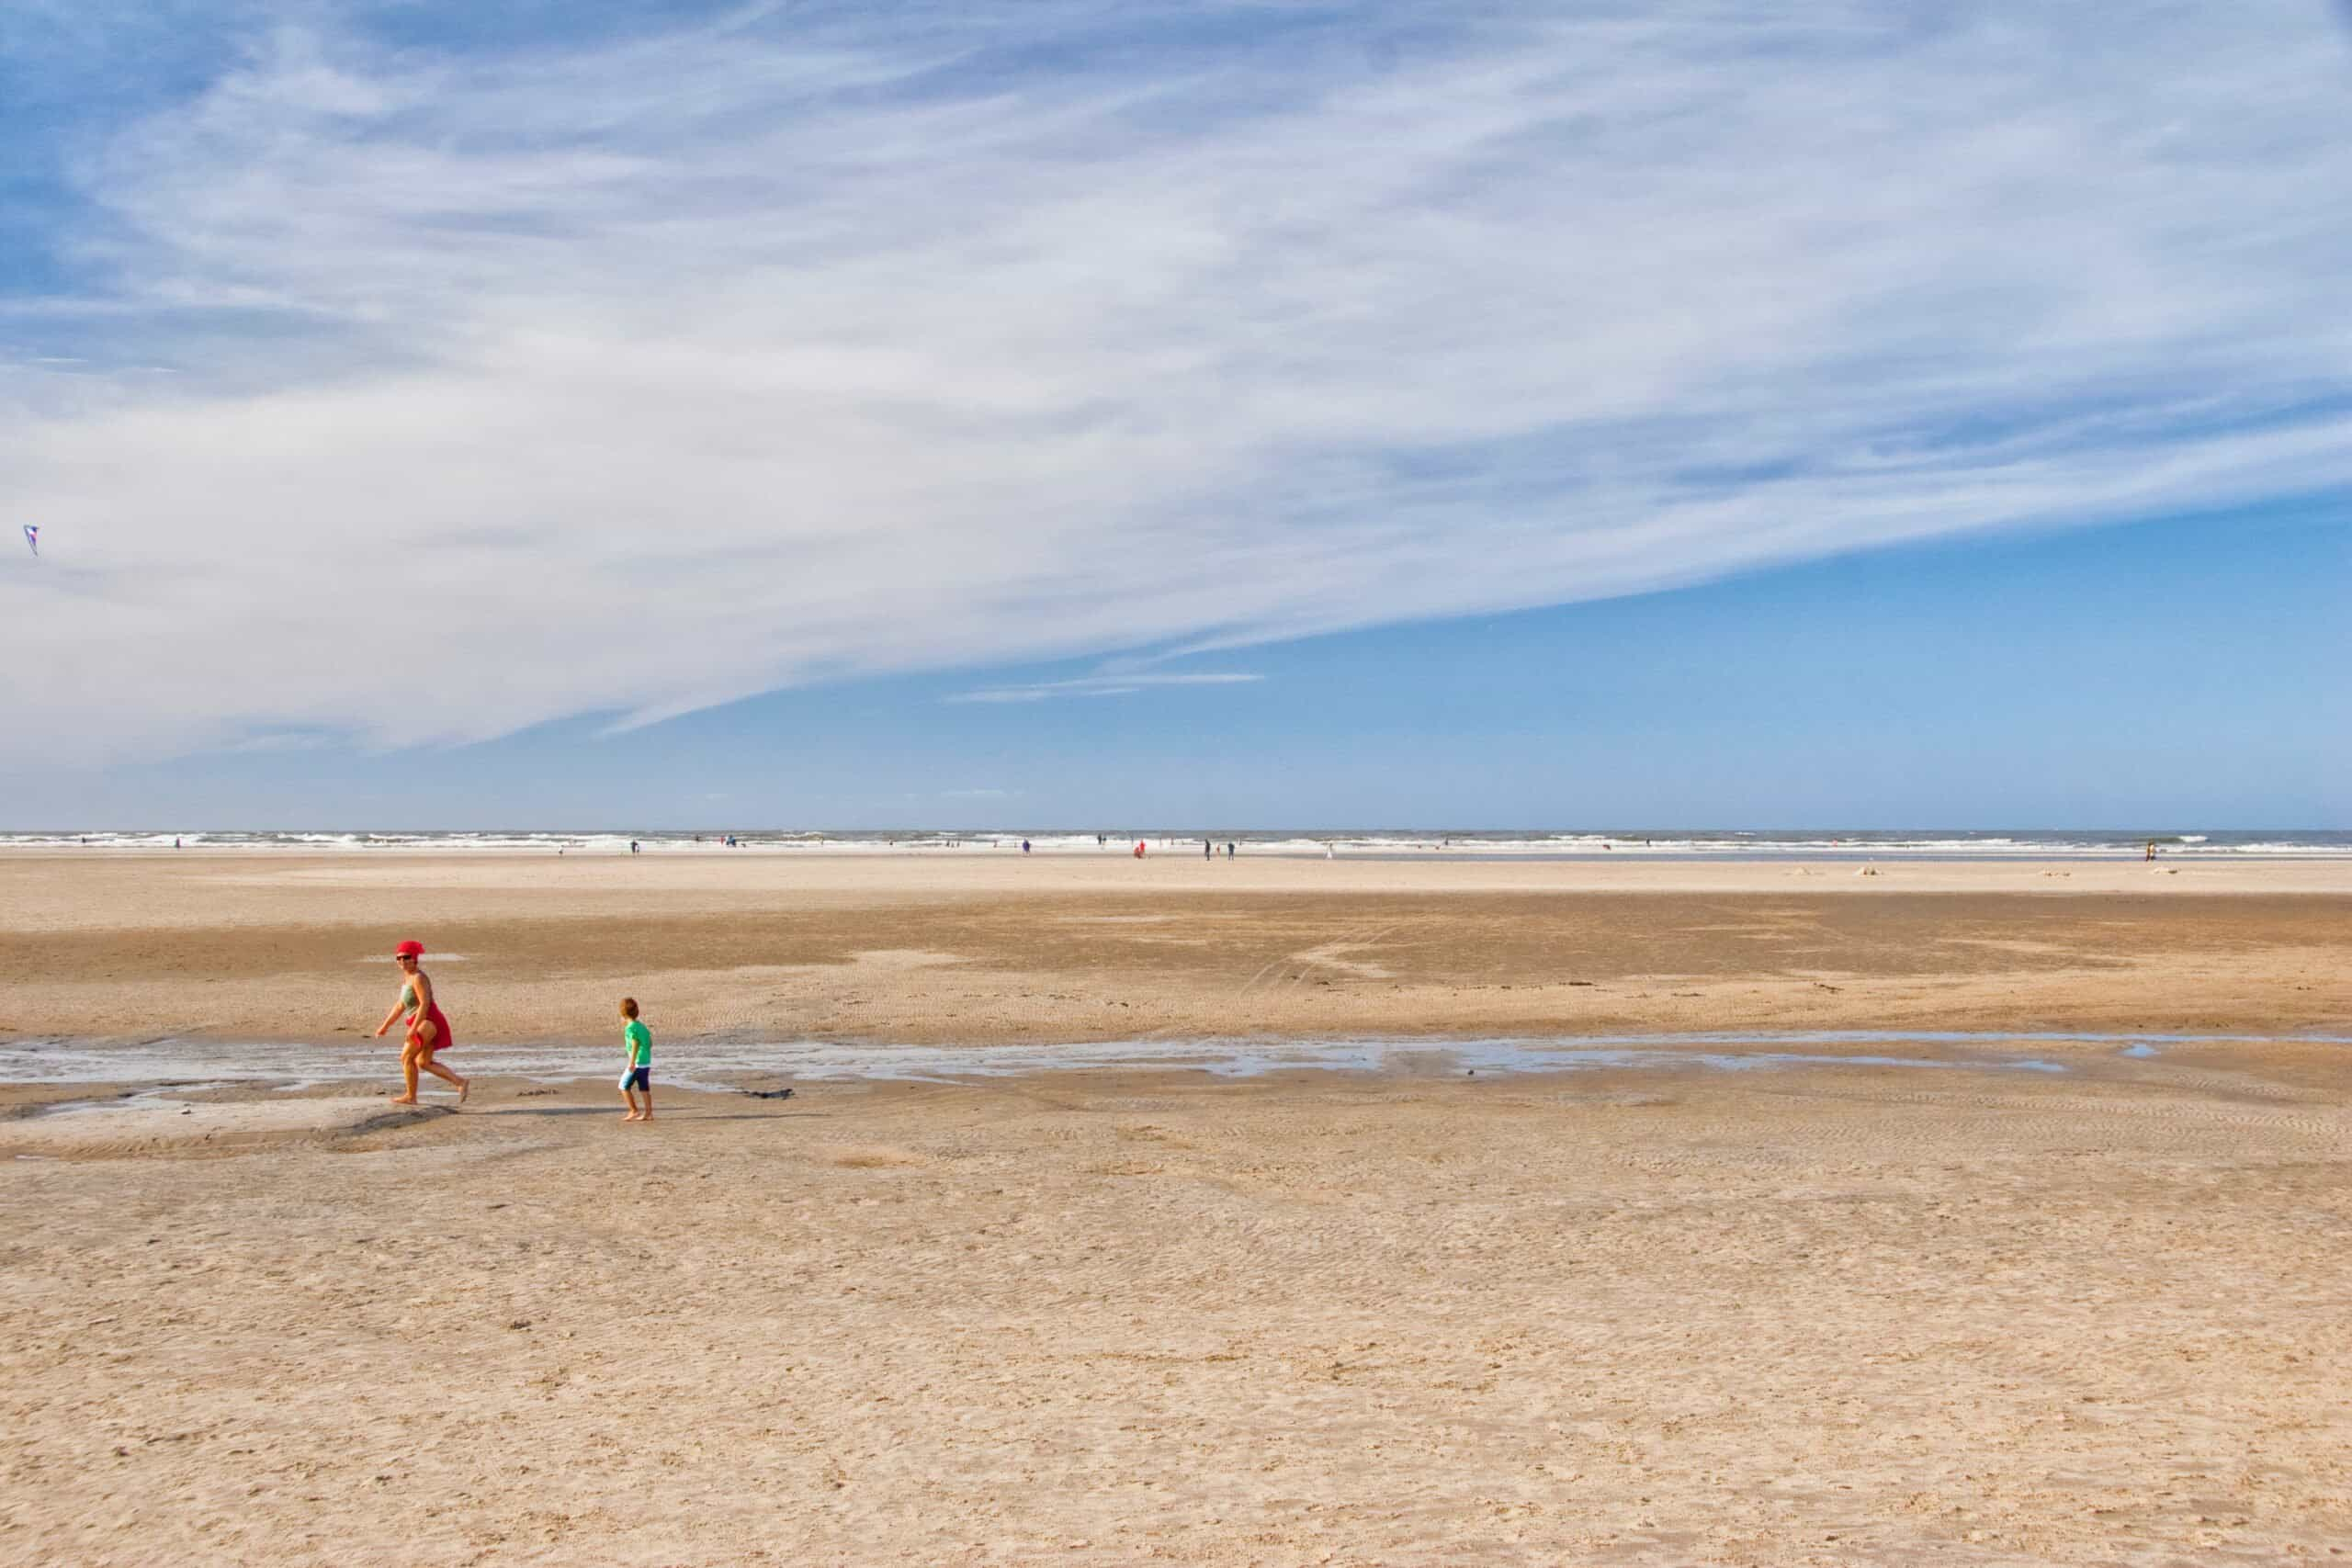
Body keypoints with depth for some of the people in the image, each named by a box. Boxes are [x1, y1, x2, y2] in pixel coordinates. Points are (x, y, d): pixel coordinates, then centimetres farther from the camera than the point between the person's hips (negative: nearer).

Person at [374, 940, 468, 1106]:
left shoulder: (418, 978, -15)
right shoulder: (407, 977, 17)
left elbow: (425, 1003, -24)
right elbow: (400, 1005, 23)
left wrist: (413, 1028, -28)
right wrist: (385, 1026, 24)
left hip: (428, 1022, -10)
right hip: (426, 1023, 10)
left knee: (406, 1057, -1)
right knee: (424, 1062, 12)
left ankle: (410, 1097, 9)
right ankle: (461, 1082, 8)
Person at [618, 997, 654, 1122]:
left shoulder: (630, 1027, -11)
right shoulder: (642, 1025, 12)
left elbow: (635, 1044, -19)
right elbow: (650, 1043, 13)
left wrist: (632, 1062, -21)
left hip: (637, 1063, -8)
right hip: (646, 1062, 8)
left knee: (624, 1086, 3)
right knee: (645, 1088, 10)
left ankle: (634, 1111, 2)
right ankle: (648, 1113, 9)